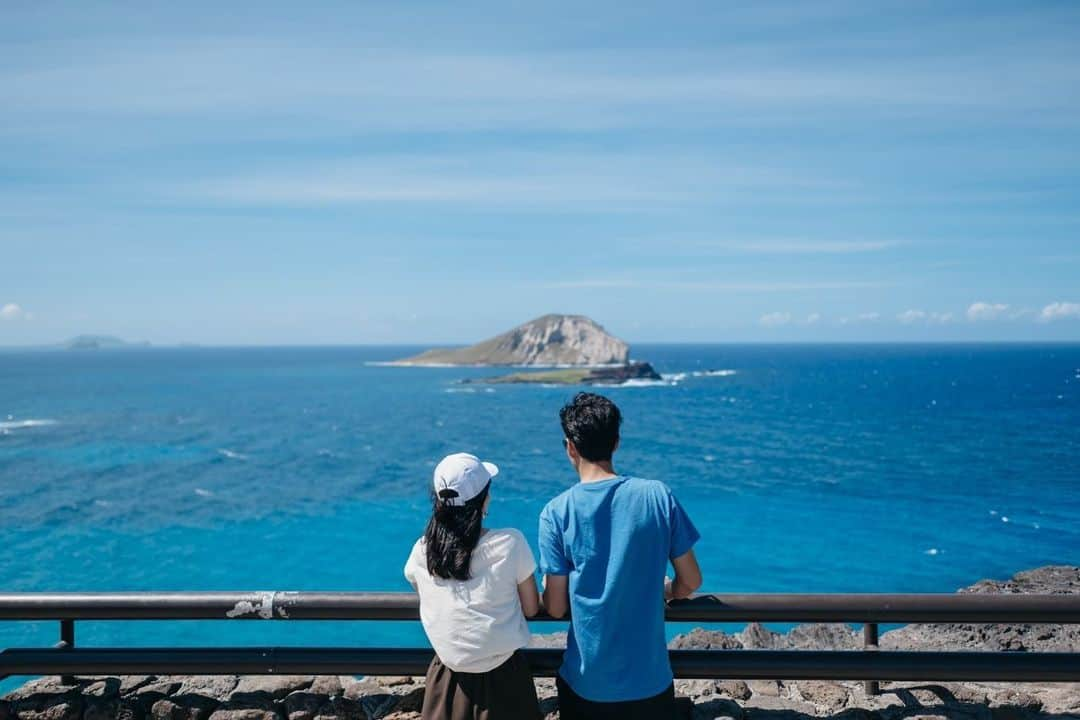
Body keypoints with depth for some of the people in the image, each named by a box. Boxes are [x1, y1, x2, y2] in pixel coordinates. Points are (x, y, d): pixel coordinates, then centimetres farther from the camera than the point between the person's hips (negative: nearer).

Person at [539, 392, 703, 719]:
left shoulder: (556, 513, -12)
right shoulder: (659, 496, -9)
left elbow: (556, 608, -7)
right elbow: (690, 581, -1)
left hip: (586, 682, -1)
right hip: (650, 678, 1)